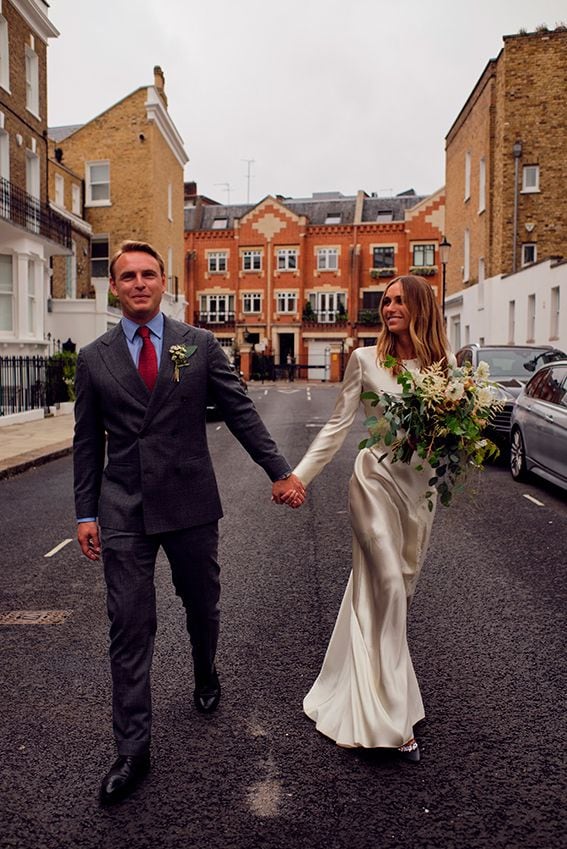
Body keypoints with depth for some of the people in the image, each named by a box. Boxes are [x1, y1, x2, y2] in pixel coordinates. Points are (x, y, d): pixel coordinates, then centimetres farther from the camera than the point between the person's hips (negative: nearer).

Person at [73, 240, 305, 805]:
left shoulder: (200, 345, 1)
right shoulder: (94, 358, 4)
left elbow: (241, 413, 0)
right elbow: (87, 441, 6)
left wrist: (279, 470, -6)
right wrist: (86, 513, 4)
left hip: (191, 503, 0)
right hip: (124, 511, 0)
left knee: (202, 607, 18)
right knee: (130, 629, 3)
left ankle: (206, 676, 50)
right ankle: (133, 750, 17)